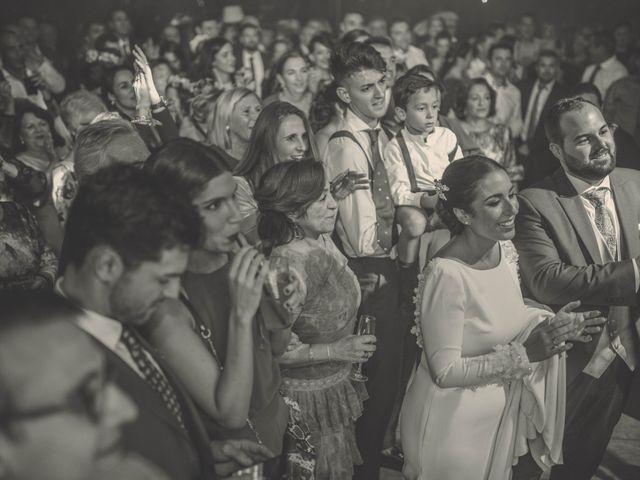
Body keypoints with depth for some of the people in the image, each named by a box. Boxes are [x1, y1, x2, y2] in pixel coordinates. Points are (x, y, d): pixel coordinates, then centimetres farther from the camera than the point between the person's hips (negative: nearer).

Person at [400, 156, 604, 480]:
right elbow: (445, 372, -25)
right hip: (454, 424, -7)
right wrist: (525, 353, -26)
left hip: (501, 411, 7)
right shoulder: (447, 275, -29)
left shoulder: (504, 249, -6)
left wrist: (552, 326, -9)